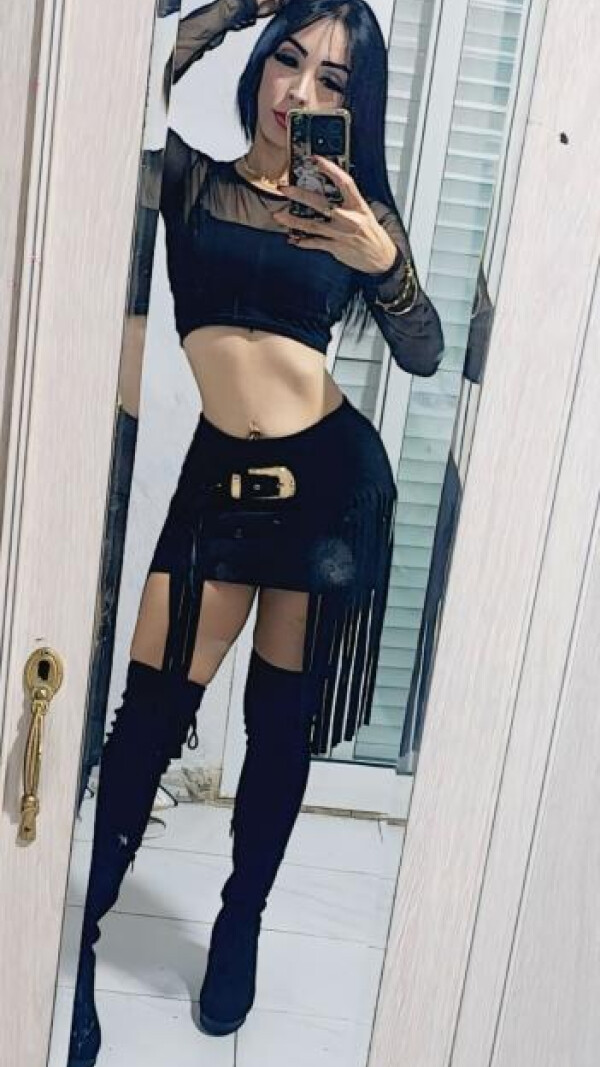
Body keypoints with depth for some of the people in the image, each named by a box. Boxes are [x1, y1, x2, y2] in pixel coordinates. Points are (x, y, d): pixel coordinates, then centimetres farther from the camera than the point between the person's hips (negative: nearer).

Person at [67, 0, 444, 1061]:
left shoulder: (355, 210, 4)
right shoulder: (190, 180, 4)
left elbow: (424, 356, -5)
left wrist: (384, 260, -23)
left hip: (332, 475, 0)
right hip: (220, 476, 0)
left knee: (282, 715, 9)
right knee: (152, 708, -4)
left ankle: (241, 918, 30)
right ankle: (78, 936, 14)